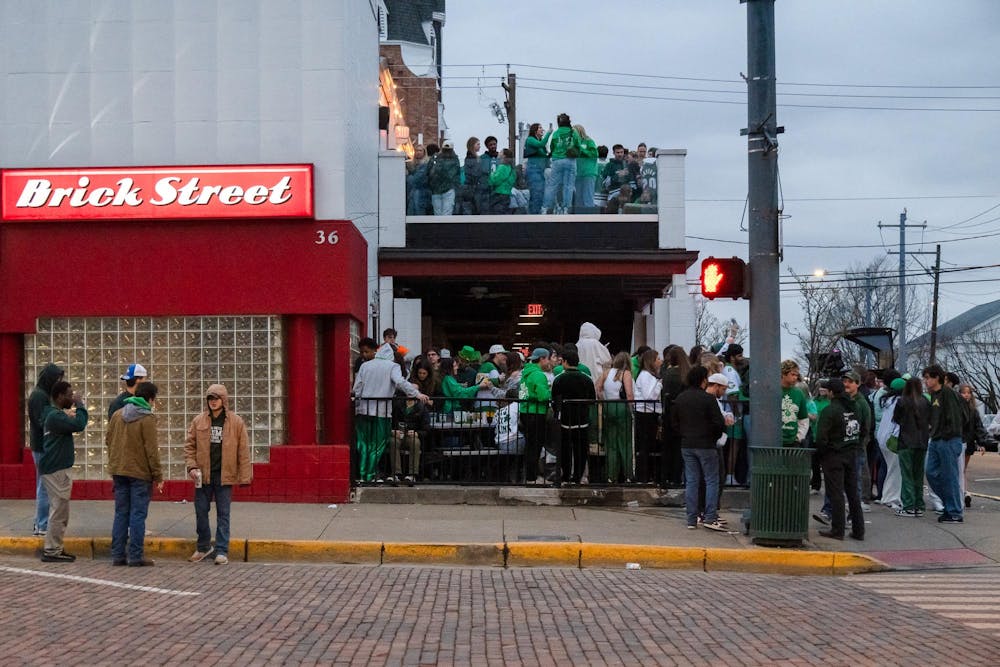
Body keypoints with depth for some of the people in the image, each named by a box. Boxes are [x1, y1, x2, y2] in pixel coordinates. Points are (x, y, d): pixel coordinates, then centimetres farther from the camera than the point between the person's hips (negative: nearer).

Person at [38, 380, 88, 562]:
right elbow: (78, 424, -27)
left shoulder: (55, 414, 16)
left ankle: (55, 549, 19)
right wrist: (80, 405, -15)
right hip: (56, 470, -11)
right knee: (59, 511, -7)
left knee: (60, 512, 15)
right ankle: (51, 551, -4)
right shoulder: (55, 416, -17)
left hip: (56, 469, 11)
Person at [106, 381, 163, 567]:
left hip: (118, 471, 6)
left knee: (120, 514, 11)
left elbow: (108, 440, 14)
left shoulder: (117, 415, 7)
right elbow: (151, 449, -13)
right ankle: (136, 556, -1)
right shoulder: (147, 419, -12)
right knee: (138, 515, -1)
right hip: (140, 474, -6)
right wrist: (158, 476, -8)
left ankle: (118, 555, 12)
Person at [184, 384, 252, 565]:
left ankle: (222, 551, 8)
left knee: (223, 514, 3)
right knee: (201, 512, 9)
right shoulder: (198, 421, 4)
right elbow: (189, 446, 8)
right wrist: (191, 466, -6)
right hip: (203, 475, 2)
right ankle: (203, 546, 26)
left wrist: (244, 476, -4)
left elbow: (243, 451, -1)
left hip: (224, 475, -2)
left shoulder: (236, 422, -1)